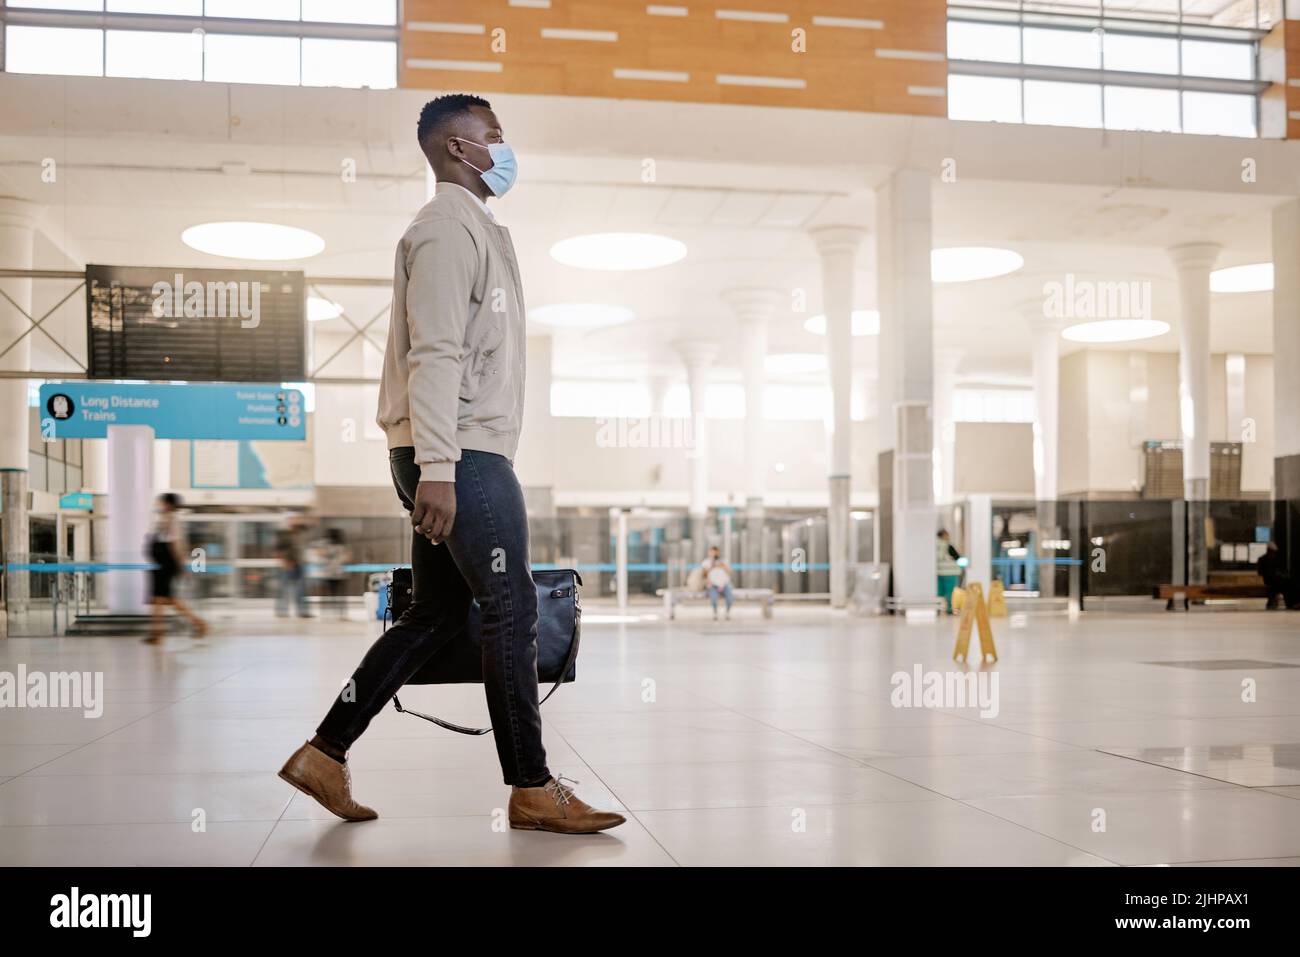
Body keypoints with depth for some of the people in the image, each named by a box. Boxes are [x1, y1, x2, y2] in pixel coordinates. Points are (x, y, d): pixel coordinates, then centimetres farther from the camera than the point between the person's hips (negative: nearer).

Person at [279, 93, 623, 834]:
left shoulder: (477, 227, 23)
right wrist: (437, 467, -25)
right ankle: (533, 790, 4)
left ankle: (325, 754, 16)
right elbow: (434, 355, -19)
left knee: (436, 614, 11)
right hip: (459, 457, -10)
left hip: (465, 455, 10)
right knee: (512, 611, -5)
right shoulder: (447, 228, -8)